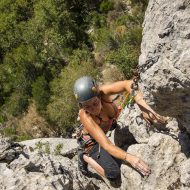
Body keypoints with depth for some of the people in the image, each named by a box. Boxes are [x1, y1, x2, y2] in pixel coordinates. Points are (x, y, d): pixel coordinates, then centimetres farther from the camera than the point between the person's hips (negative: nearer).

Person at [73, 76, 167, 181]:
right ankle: (85, 157, 5)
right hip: (92, 141, -5)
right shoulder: (85, 115, -40)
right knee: (114, 174, -19)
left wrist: (144, 107, -52)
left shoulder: (102, 92, -34)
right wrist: (129, 158, -60)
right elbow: (106, 145, -44)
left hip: (109, 129, 5)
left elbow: (129, 84, -40)